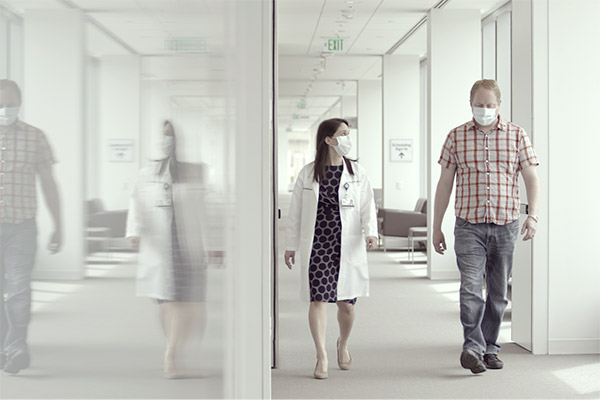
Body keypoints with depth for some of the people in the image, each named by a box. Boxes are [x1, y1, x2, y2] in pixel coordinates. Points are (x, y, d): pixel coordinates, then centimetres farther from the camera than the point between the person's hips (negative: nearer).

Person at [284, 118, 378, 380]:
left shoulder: (356, 173, 6)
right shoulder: (308, 173, 5)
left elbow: (367, 206, 0)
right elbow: (296, 211, 9)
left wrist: (371, 233, -17)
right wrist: (291, 246, 7)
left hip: (347, 245, 1)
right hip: (317, 243, -1)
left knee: (346, 302, 6)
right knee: (318, 299, -9)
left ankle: (343, 344, 34)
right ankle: (322, 357, -3)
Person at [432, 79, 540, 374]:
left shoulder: (517, 135, 6)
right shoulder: (456, 137, 5)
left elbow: (531, 178, 4)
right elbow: (444, 184, 7)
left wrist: (532, 215, -12)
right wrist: (436, 227, 6)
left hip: (505, 225, 2)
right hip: (469, 225, -1)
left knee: (498, 292, 9)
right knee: (471, 287, -15)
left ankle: (490, 348, 21)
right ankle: (472, 347, -15)